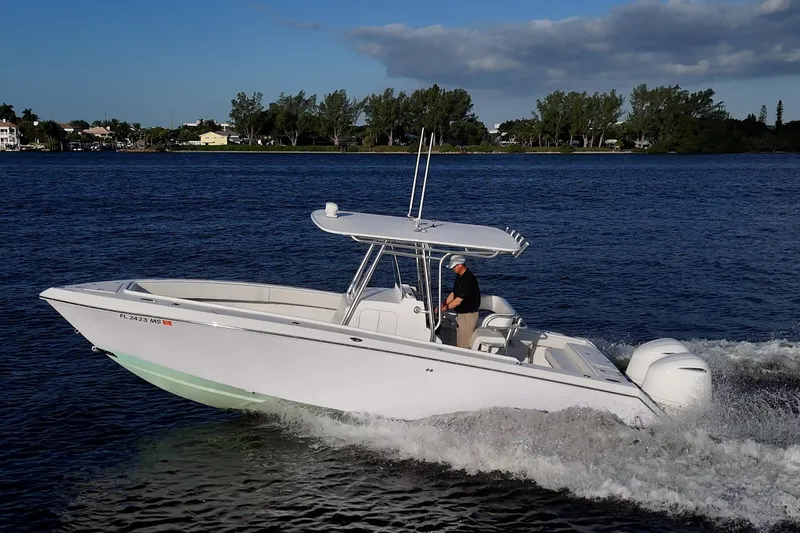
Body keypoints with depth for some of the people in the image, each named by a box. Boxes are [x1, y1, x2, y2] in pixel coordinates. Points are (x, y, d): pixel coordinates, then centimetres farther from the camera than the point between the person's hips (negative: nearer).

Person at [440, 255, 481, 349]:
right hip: (460, 313, 10)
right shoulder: (459, 276, 6)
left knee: (464, 345, -4)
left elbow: (458, 301, -25)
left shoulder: (468, 279, -24)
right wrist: (442, 305, 3)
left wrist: (443, 308, -17)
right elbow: (453, 293, 13)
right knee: (459, 343, 17)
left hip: (468, 315, -10)